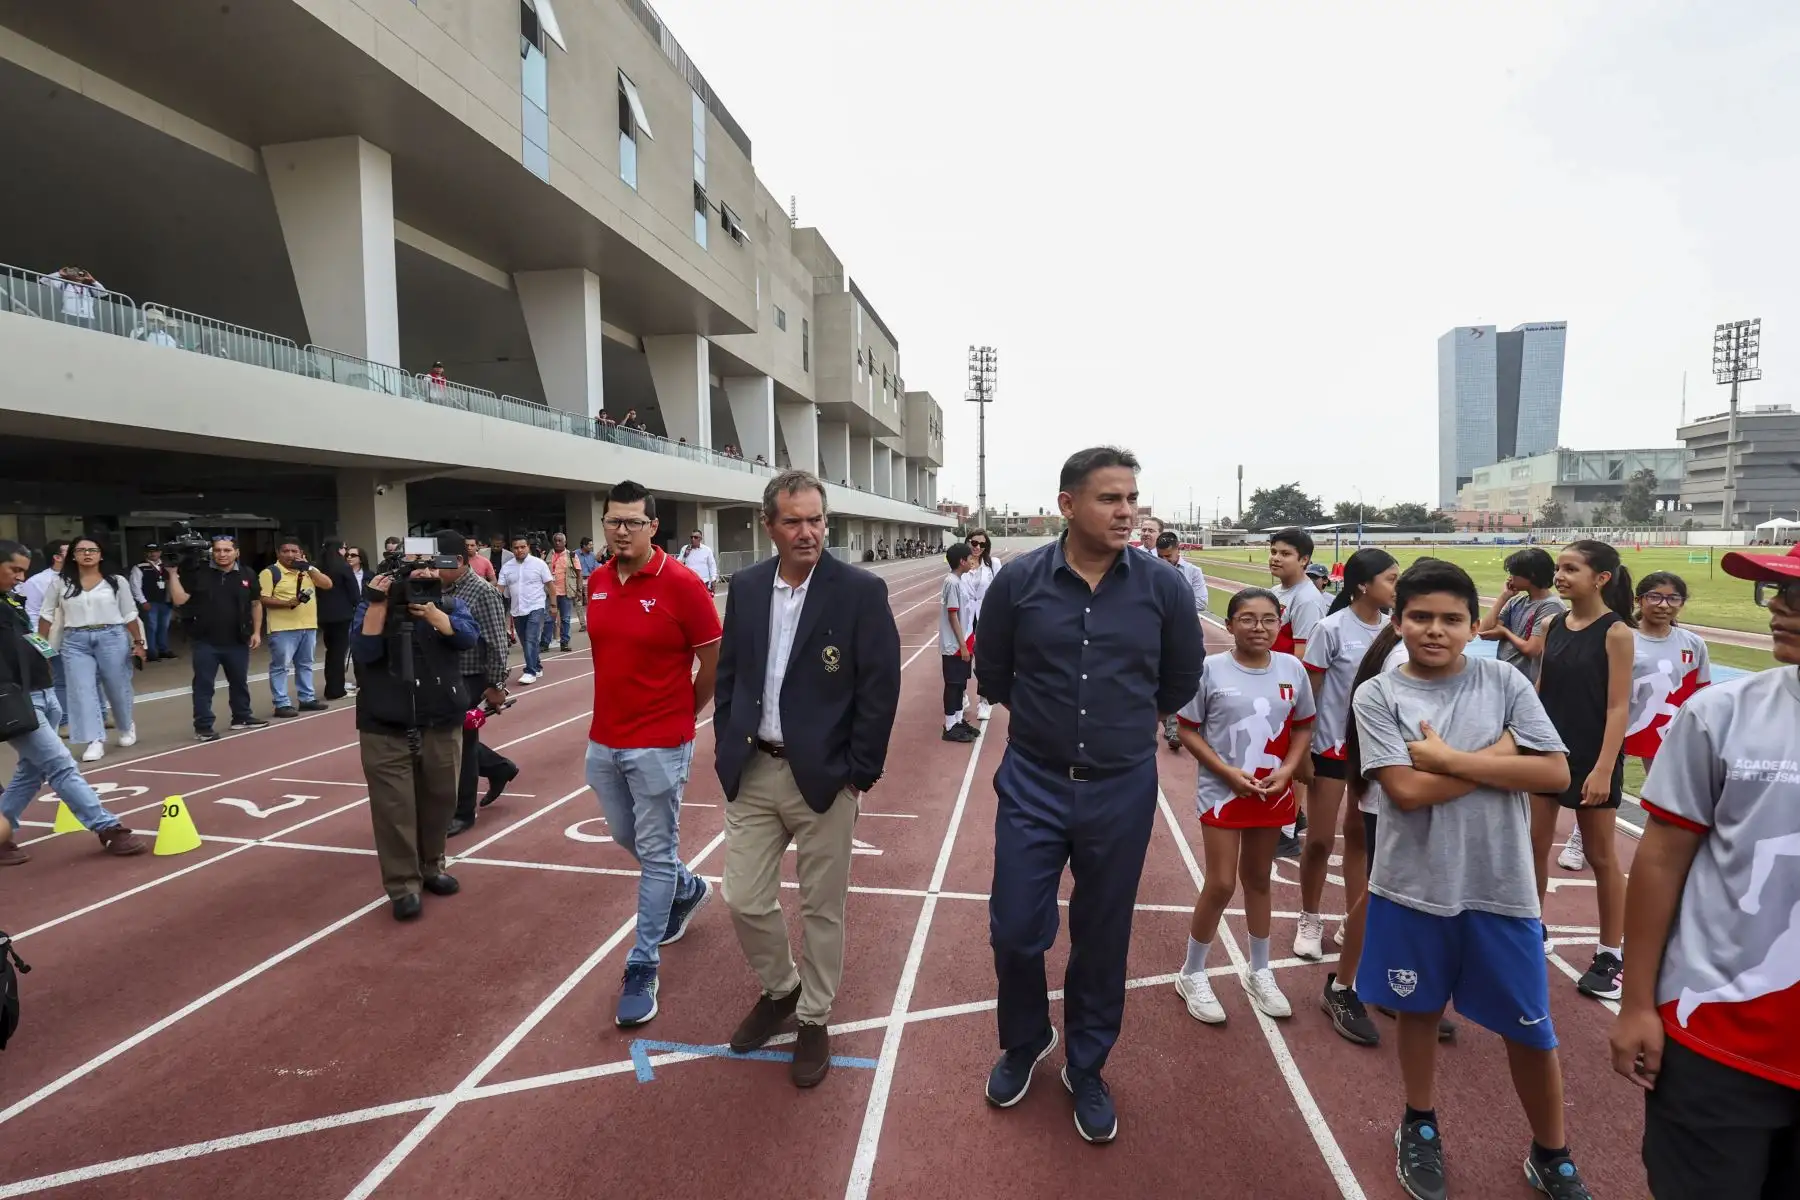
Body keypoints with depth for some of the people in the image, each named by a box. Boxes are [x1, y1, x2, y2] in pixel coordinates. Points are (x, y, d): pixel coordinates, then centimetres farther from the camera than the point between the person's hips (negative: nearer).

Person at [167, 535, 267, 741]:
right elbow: (179, 600, -9)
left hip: (237, 641, 3)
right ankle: (202, 727, 9)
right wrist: (173, 574, -15)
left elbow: (256, 604, 10)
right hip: (205, 642, -2)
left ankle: (241, 717, 32)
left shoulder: (246, 575, 3)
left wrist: (256, 632, 6)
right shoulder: (198, 574, -4)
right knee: (204, 685, 3)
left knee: (239, 682, 16)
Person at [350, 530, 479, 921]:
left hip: (441, 724, 2)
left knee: (439, 800, 12)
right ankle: (403, 886, 7)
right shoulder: (375, 603, 1)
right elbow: (364, 652, -12)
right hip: (386, 727, -2)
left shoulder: (449, 602, 4)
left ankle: (431, 867, 30)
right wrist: (378, 603, -20)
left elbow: (467, 636, -14)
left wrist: (428, 609, -26)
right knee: (394, 807, -2)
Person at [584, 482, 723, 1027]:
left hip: (658, 747, -7)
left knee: (656, 856, 6)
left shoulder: (681, 583, -16)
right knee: (627, 839, 23)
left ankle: (642, 970, 19)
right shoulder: (597, 582, 3)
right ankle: (689, 888, 49)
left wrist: (680, 716, 2)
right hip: (603, 742, 7)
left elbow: (714, 664, -9)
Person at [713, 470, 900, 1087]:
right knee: (745, 901, 11)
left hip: (824, 775, -4)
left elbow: (880, 689, -11)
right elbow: (728, 673, 10)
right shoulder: (745, 587, 3)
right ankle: (779, 989, 40)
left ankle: (814, 1019, 33)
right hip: (751, 771, 4)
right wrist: (727, 749, 5)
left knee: (821, 907, 11)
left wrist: (860, 773, -11)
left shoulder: (861, 591, -11)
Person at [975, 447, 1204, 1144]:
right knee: (1015, 930, 7)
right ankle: (1024, 1042, 38)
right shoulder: (1019, 580, -9)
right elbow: (992, 676, 6)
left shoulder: (1163, 587, -8)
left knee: (1103, 938, 14)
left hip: (1122, 790, 1)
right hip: (1033, 783, 0)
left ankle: (1086, 1068, 38)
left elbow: (1181, 682, 8)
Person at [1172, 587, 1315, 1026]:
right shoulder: (1211, 669, -13)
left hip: (1272, 793, 4)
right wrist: (1227, 772, -16)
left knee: (1258, 880, 18)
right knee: (1221, 885, -1)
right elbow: (1187, 730, -8)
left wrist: (1287, 770, -8)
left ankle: (1259, 973, 36)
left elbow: (1302, 726, 7)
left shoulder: (1292, 669, -4)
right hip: (1223, 791, -3)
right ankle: (1192, 974, 20)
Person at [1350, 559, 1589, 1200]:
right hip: (1413, 886, -1)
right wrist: (1500, 753, -14)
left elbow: (1555, 772, -10)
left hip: (1501, 887, 1)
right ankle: (1421, 1127, 41)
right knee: (1419, 1009, 17)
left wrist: (1450, 759, -16)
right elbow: (1407, 790, -18)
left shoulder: (1503, 681, -2)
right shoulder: (1377, 695, -8)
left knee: (1530, 1027, 15)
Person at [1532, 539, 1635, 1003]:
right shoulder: (1555, 625, 4)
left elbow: (1618, 707, -14)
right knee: (1533, 844, 11)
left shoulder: (1616, 632, -12)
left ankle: (1611, 955, 22)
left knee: (1600, 856, 8)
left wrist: (1604, 769, -19)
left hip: (1591, 757, -5)